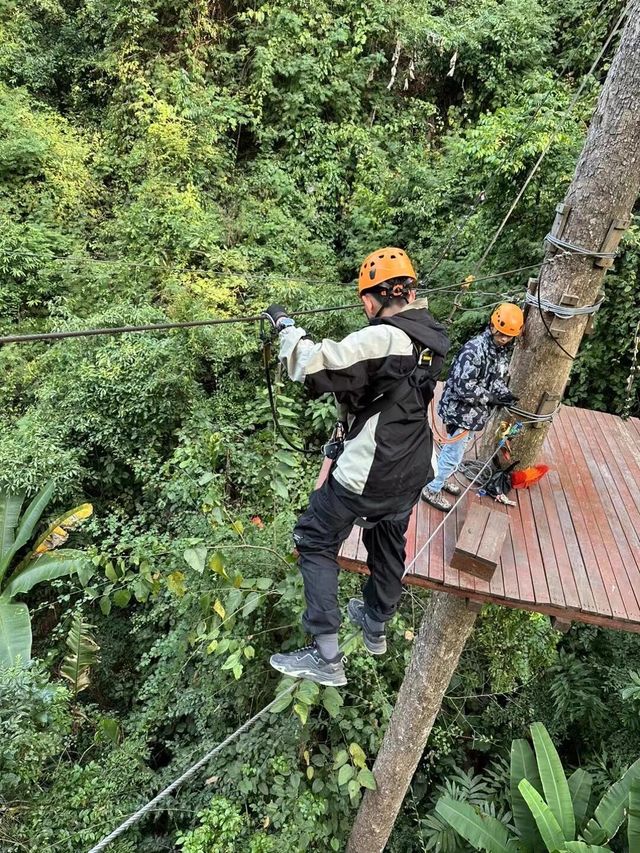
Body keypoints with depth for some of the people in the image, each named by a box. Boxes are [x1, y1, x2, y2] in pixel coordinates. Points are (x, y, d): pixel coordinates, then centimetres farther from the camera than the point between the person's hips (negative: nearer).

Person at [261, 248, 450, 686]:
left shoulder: (382, 338, -24)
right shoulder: (433, 336, 1)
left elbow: (315, 368, -28)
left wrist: (287, 327, -15)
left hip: (367, 476, -8)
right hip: (412, 474, 8)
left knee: (316, 540, 8)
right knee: (389, 546, 25)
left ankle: (326, 656, 10)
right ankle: (377, 626, 50)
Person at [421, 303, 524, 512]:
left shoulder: (504, 351, 2)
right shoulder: (474, 349, -27)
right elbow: (463, 387, -30)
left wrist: (505, 394, -5)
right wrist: (494, 397, -22)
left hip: (473, 412, 9)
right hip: (460, 410, -9)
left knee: (454, 449, 24)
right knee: (454, 453, 3)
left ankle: (441, 478, 44)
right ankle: (431, 489, 21)